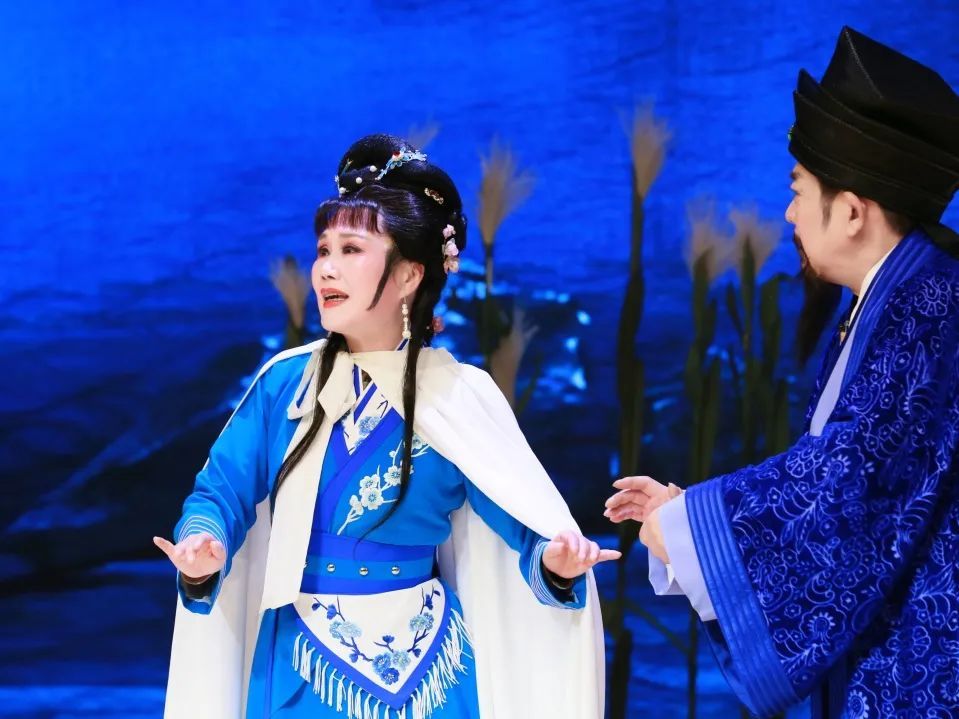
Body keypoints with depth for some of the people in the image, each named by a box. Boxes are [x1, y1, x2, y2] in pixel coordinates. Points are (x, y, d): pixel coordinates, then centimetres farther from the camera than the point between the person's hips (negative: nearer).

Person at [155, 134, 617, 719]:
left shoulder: (458, 397, -5)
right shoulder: (284, 381, 1)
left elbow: (525, 520, -7)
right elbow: (225, 489, -2)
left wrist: (556, 561, -29)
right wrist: (205, 547, -24)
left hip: (421, 667, -1)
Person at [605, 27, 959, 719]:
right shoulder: (890, 298, 11)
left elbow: (849, 474, -20)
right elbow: (831, 462, 16)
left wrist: (687, 525, -10)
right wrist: (688, 504, 15)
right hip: (882, 643, 9)